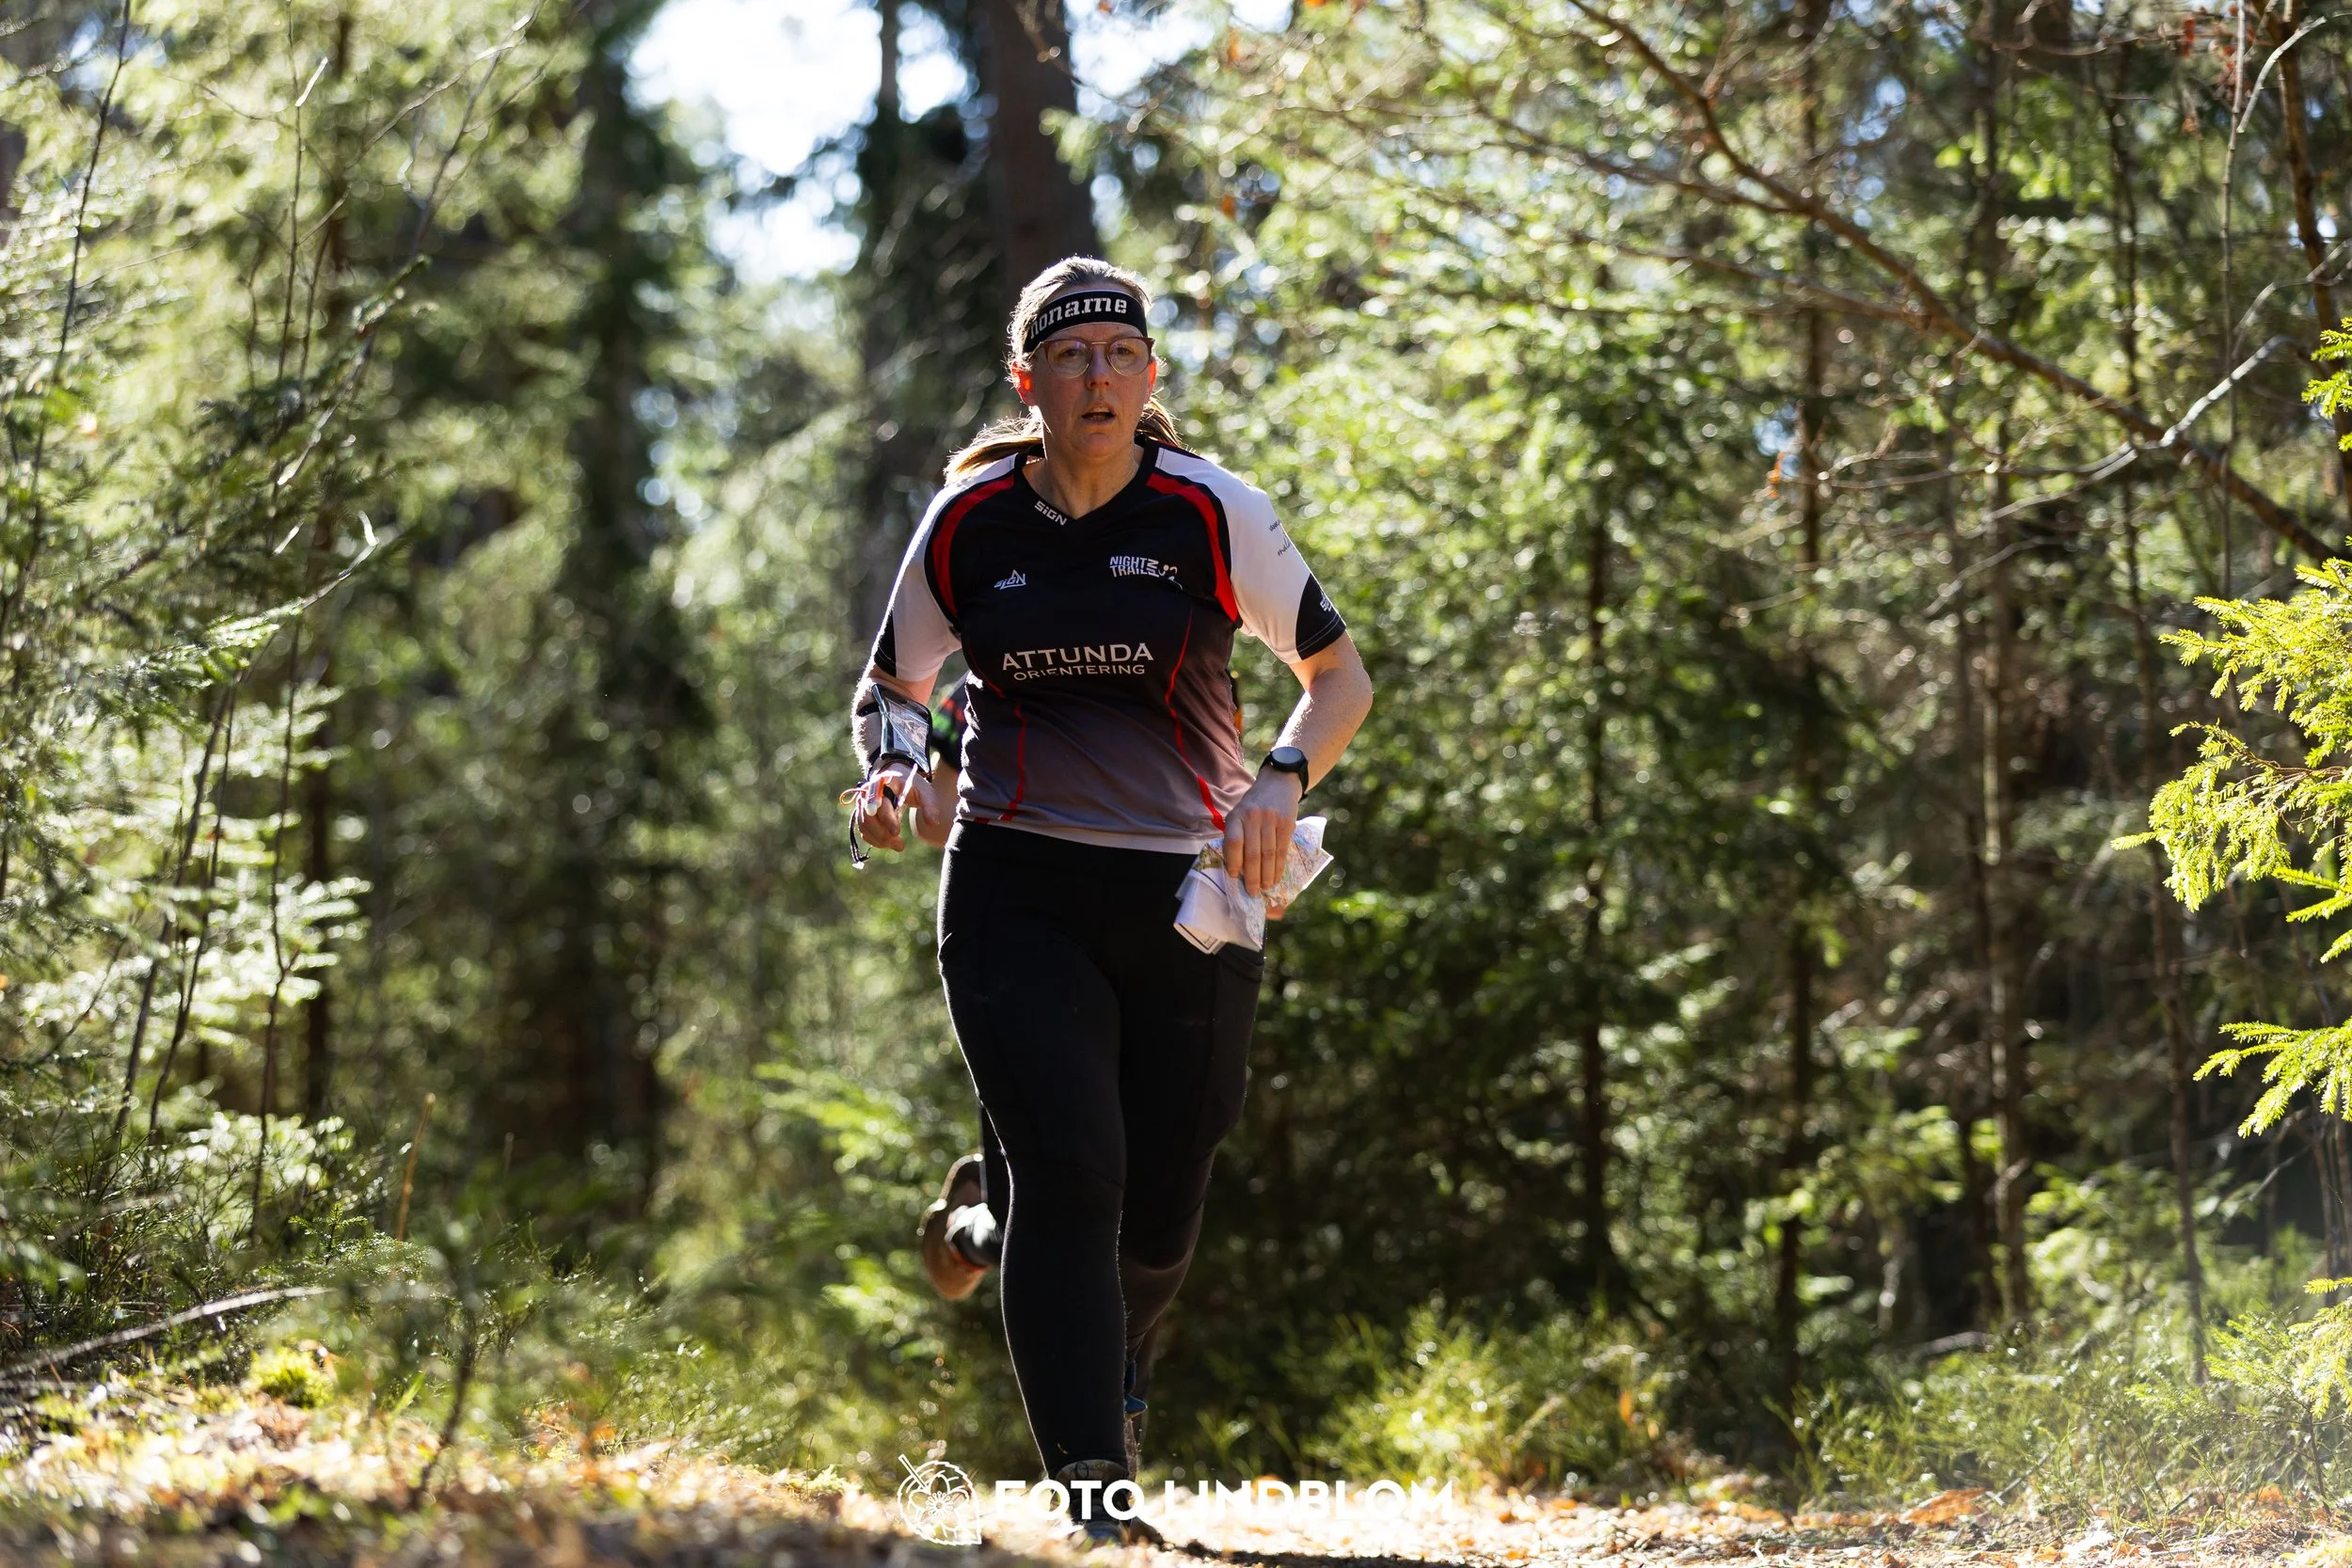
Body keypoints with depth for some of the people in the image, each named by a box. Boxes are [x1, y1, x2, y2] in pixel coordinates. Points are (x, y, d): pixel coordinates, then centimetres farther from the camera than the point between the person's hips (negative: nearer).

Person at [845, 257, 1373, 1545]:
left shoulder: (1211, 514, -4)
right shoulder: (967, 525, 0)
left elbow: (1341, 679, 4)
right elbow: (892, 687, 15)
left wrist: (1281, 783, -15)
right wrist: (890, 771, -7)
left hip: (1189, 896, 1)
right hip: (1017, 891, 0)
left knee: (1159, 1221, 5)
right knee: (1070, 1170, -18)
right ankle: (1091, 1481, -13)